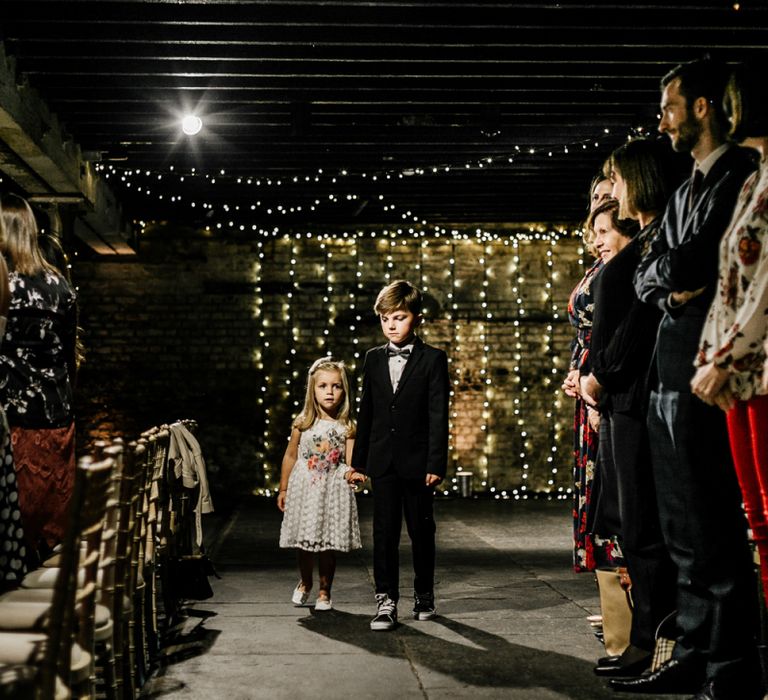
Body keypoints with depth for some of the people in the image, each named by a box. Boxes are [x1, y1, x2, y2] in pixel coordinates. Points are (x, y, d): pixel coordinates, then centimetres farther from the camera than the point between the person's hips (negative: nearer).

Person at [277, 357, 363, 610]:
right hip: (304, 489, 1)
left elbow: (350, 461, -9)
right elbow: (290, 456, 7)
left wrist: (352, 474, -32)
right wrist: (283, 489, 10)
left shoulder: (347, 427, -4)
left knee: (329, 545, 4)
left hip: (333, 490, -1)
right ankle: (305, 582, 35)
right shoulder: (303, 423, -2)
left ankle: (324, 590, 22)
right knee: (303, 542, 9)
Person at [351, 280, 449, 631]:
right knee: (384, 533, 1)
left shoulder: (433, 359, -3)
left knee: (421, 531, 10)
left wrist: (436, 463, -13)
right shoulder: (373, 359, 9)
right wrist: (359, 459, 10)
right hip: (383, 460, 3)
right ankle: (386, 599, 5)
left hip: (417, 460, -2)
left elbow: (438, 414, -7)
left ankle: (424, 593, 26)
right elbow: (366, 411, 12)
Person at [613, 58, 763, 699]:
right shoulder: (685, 191, 22)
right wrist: (672, 281, -3)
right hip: (667, 374, 9)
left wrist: (672, 271, -2)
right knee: (684, 533, 12)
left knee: (715, 532, -4)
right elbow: (646, 277, 16)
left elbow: (695, 262, -18)